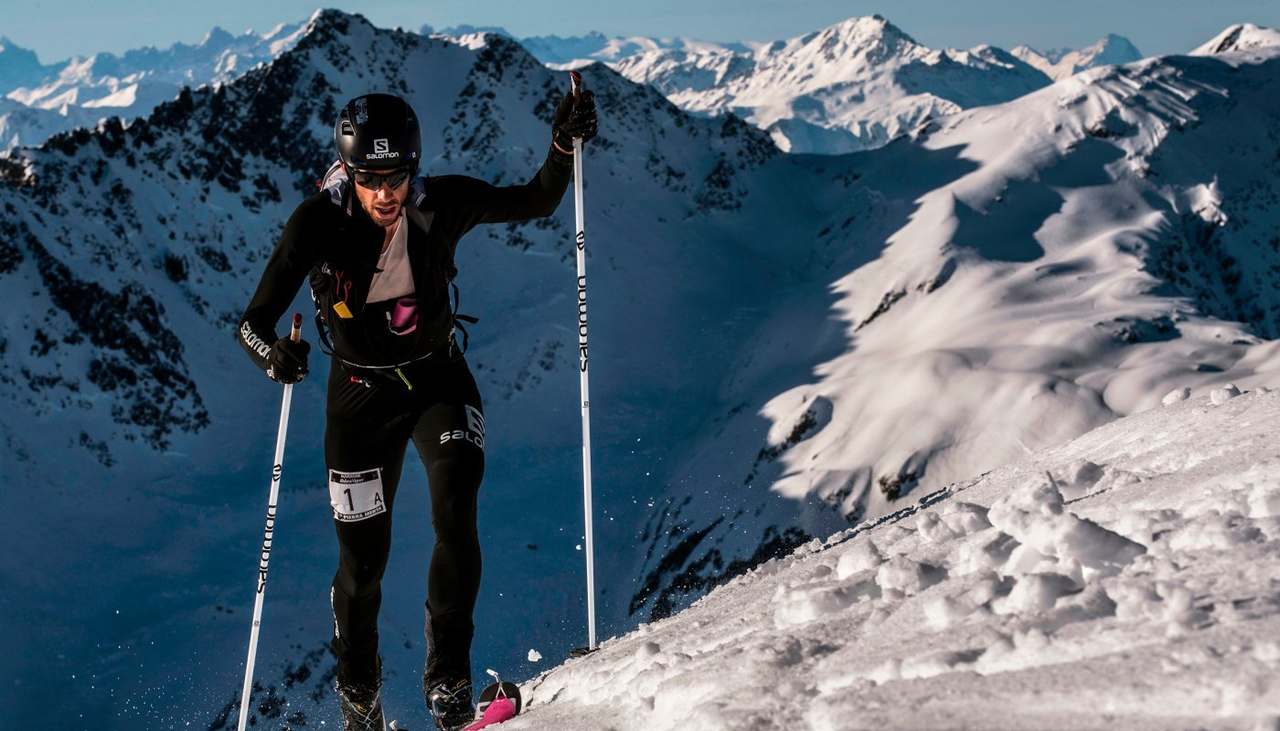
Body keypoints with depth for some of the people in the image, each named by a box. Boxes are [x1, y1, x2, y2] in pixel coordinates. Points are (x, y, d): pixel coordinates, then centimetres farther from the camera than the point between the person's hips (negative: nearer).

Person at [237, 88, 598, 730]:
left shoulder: (440, 205, -17)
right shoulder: (319, 221, -22)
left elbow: (536, 202, -4)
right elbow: (254, 321, -23)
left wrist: (564, 143, -21)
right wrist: (271, 351, -46)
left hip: (439, 378, 1)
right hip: (360, 393, -1)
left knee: (456, 510, -25)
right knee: (362, 560, 5)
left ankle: (448, 679, -9)